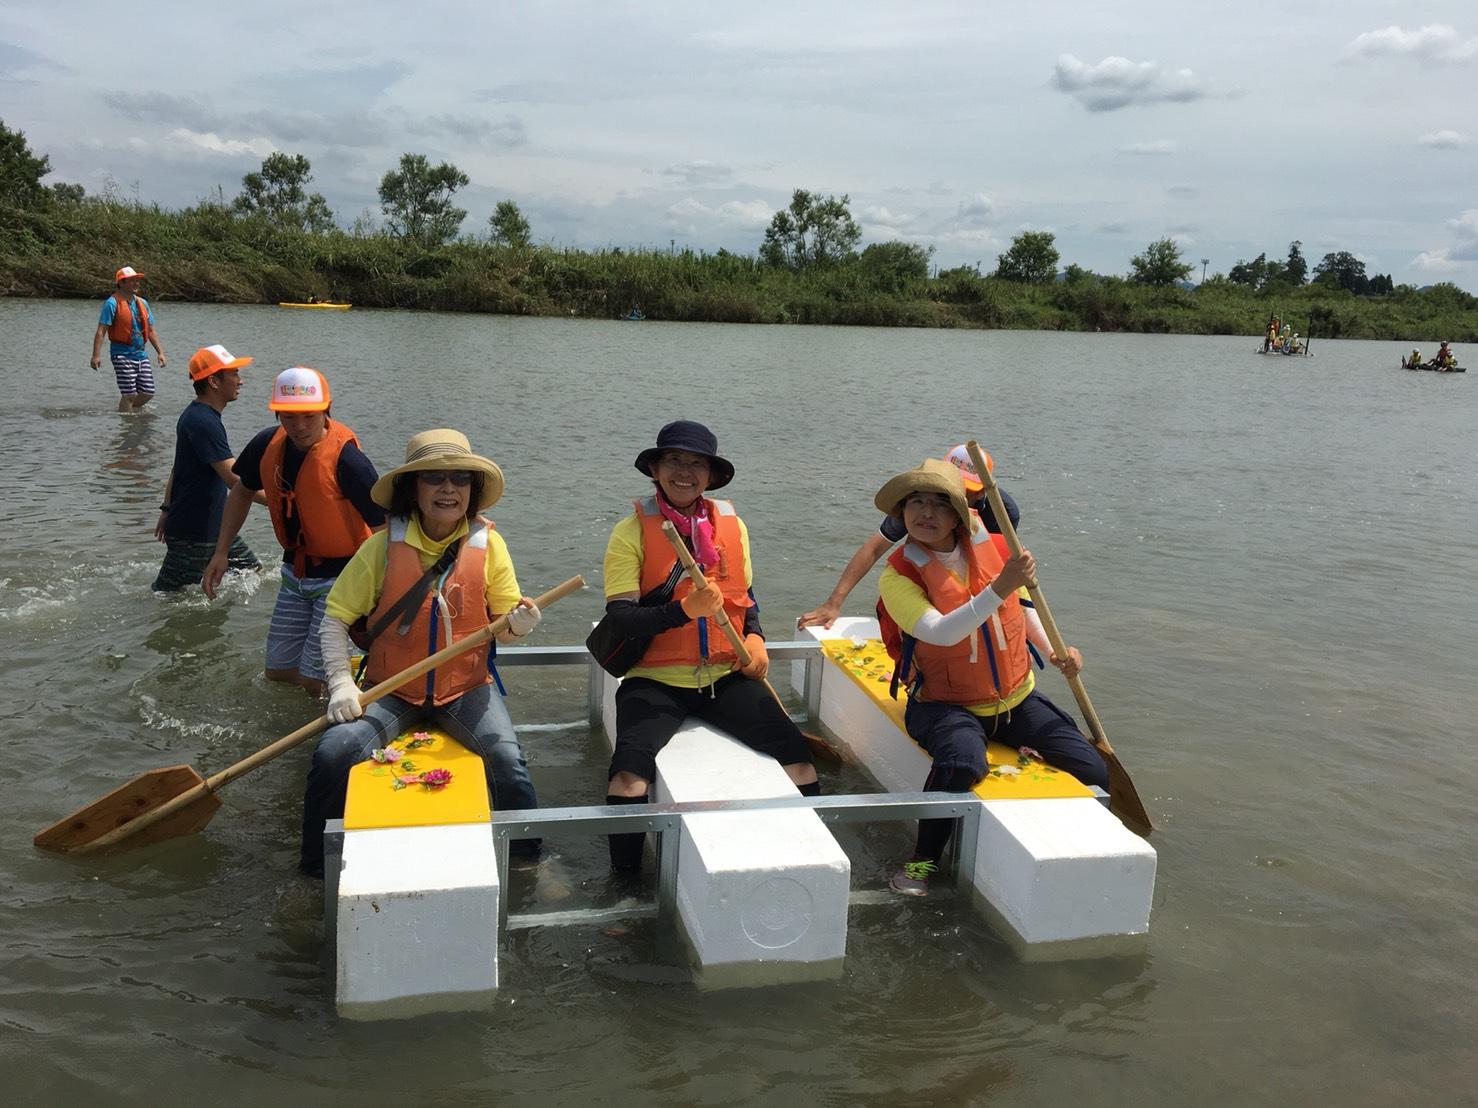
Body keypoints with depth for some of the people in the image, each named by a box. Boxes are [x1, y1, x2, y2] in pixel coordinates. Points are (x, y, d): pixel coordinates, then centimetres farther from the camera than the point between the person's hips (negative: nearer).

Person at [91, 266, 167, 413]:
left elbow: (151, 330, 19)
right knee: (129, 394, -9)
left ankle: (124, 410, 26)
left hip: (141, 353, 7)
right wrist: (96, 355, -19)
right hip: (122, 354, -6)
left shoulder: (142, 303, 14)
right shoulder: (112, 303, -7)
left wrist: (160, 352, 12)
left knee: (148, 393, 4)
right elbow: (101, 331, -11)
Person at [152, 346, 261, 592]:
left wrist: (167, 509, 24)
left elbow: (178, 468, 19)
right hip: (192, 534, -10)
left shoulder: (196, 415, 10)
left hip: (212, 526, 10)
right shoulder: (203, 422, -23)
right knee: (166, 594, 0)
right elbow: (234, 480, -28)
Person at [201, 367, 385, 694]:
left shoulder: (345, 459, -26)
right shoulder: (268, 445, -6)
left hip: (339, 578, -7)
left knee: (311, 682, -5)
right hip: (295, 572, 7)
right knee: (277, 672, 15)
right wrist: (221, 553, 10)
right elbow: (242, 493, 14)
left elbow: (385, 526, -22)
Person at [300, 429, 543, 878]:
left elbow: (505, 626, 0)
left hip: (466, 689, 0)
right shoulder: (384, 546, -7)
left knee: (507, 759, -24)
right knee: (334, 752, -23)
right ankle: (318, 867, 5)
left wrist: (519, 622, -24)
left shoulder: (488, 545, -4)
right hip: (390, 690, 0)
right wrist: (341, 683, -15)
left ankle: (527, 860, 4)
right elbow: (335, 617, -3)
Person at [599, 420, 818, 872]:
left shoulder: (732, 526, 8)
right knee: (631, 767, -26)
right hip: (656, 678, -3)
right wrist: (684, 610, -26)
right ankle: (624, 874, -3)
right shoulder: (631, 532, -5)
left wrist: (755, 637, 1)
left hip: (726, 675, 3)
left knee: (794, 749, -14)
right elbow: (619, 617, -13)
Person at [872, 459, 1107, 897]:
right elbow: (942, 633, -30)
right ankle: (923, 860, -14)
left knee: (1093, 772, -8)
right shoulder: (897, 576, -14)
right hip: (944, 704, -5)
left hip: (1016, 698, 5)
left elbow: (1023, 607, 16)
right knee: (963, 761, -38)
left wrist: (1055, 652, 0)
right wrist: (998, 588, -41)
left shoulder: (993, 548, -1)